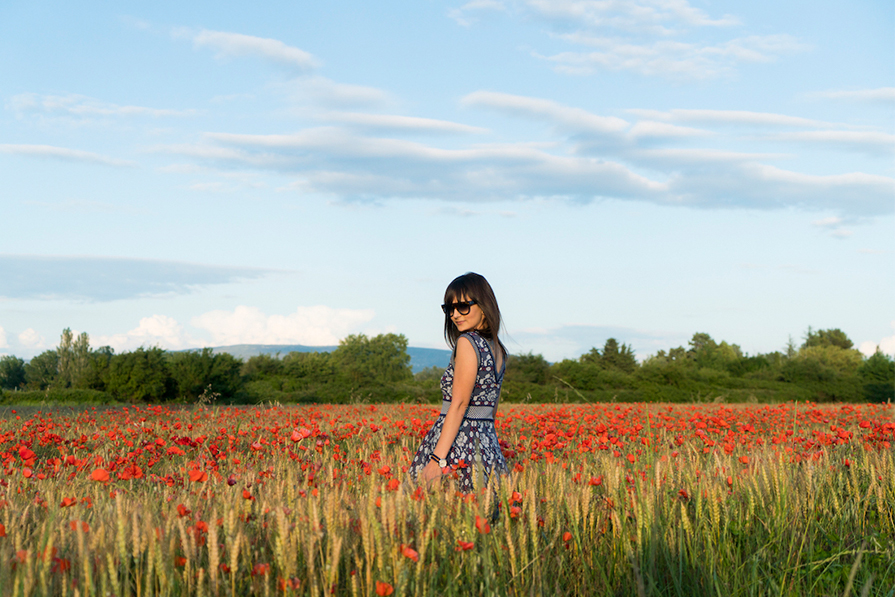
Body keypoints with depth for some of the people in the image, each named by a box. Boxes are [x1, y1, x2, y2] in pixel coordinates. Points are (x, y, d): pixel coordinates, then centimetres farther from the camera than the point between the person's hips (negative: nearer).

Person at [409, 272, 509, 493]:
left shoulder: (468, 342, -9)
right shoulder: (497, 349, 16)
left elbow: (459, 404, -16)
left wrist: (437, 458, -18)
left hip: (458, 443, -9)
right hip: (490, 445, 9)